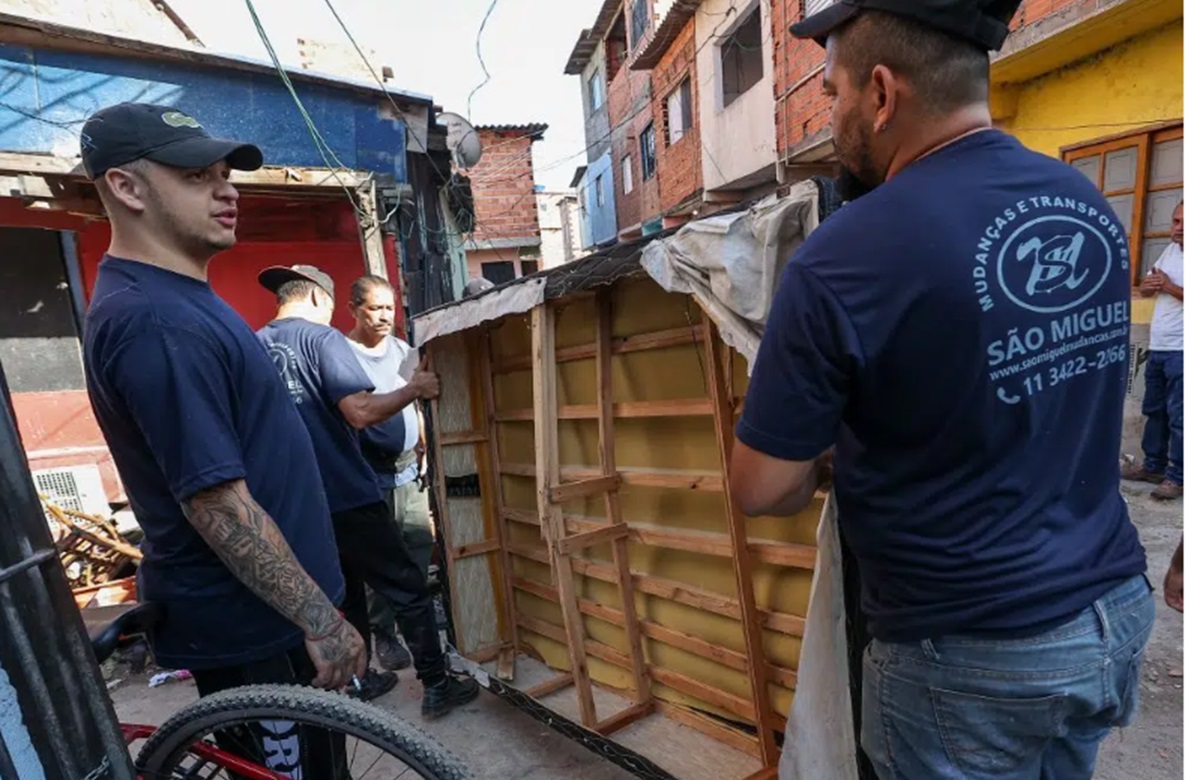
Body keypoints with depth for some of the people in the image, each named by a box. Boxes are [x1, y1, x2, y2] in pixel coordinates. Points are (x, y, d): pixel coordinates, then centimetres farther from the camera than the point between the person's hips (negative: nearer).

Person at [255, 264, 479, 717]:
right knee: (409, 591, 5)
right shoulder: (322, 338, -13)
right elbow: (361, 412, -25)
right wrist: (415, 389, -12)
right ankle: (437, 687, 13)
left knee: (342, 596, 22)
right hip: (348, 497, -7)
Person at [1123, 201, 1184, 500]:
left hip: (1181, 351, -8)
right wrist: (1149, 285, -5)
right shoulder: (1170, 250, 11)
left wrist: (1170, 287, -17)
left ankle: (1177, 477, 3)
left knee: (1178, 416, -5)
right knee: (1154, 409, 14)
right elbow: (1145, 288, 16)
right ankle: (1153, 466, 24)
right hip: (1157, 347, 8)